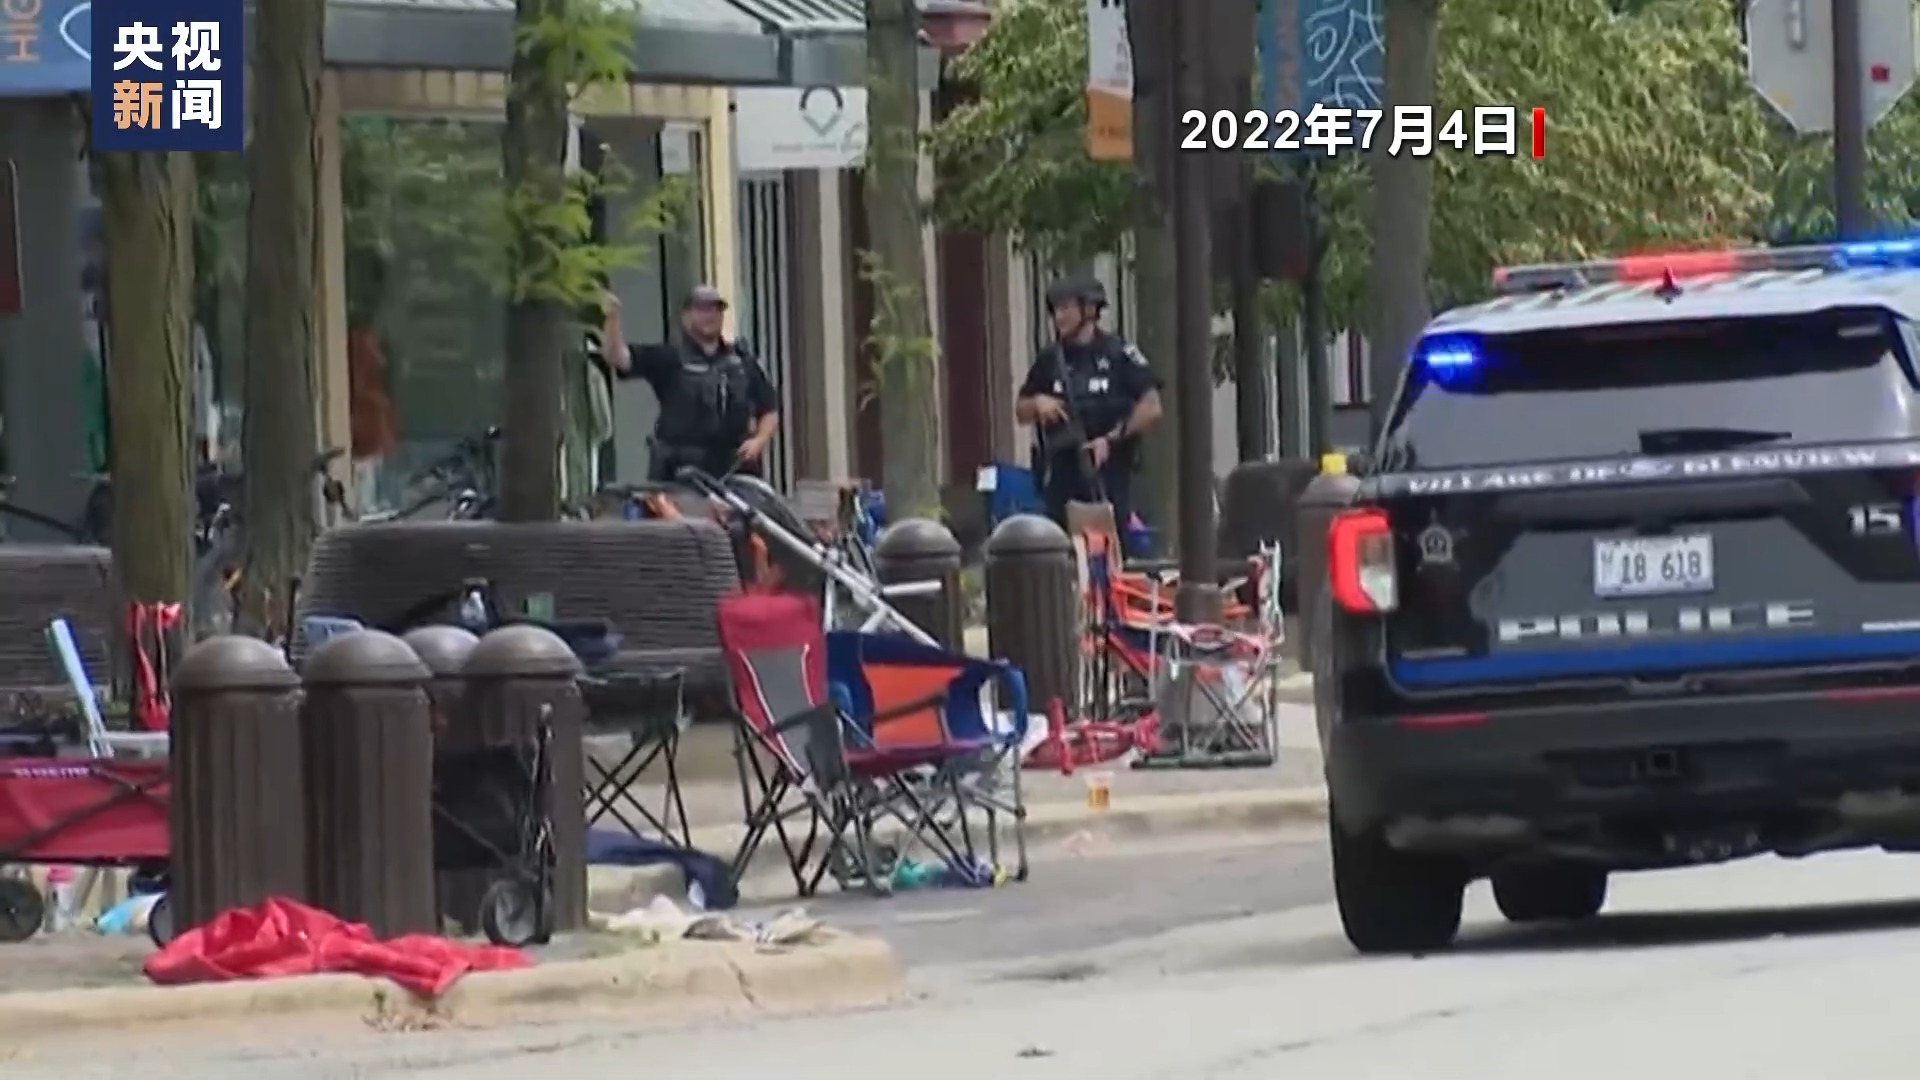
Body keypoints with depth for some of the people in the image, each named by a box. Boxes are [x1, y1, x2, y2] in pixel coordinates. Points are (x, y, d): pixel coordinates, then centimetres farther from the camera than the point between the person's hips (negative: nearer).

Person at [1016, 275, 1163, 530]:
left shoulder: (1118, 355, -1)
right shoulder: (1050, 360, 11)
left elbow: (1151, 408, -5)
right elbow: (1021, 411, 18)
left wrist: (1112, 438, -13)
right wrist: (1038, 403, -5)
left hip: (1108, 474, -4)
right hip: (1062, 478, 4)